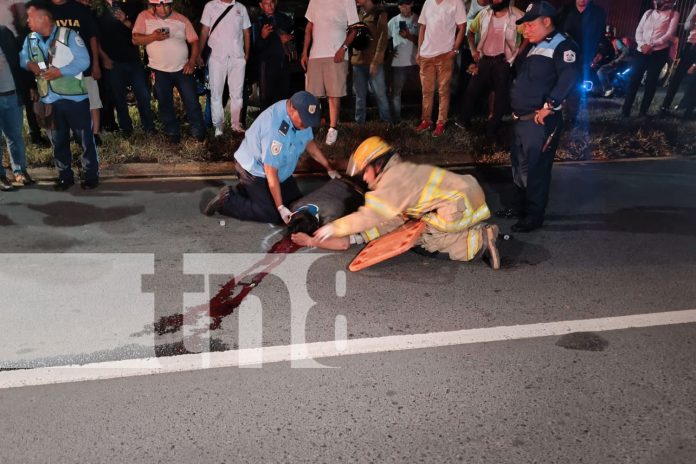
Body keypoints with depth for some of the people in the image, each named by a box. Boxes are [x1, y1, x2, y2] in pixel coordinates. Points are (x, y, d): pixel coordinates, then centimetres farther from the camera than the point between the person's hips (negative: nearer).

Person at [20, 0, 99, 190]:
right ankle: (65, 176, 23)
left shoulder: (68, 35, -8)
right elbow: (22, 58, 16)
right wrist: (29, 64, -7)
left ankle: (91, 175, 12)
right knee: (58, 140, 12)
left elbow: (84, 60, -14)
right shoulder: (30, 39, 9)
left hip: (74, 97, -5)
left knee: (85, 137, 1)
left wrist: (60, 71, -20)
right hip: (49, 99, 5)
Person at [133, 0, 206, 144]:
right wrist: (153, 37, -25)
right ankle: (172, 132, 22)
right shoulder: (144, 17, -1)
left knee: (192, 101, 1)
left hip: (183, 69, 0)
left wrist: (192, 62, -9)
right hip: (160, 71, 0)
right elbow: (135, 39, -7)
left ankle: (198, 131, 15)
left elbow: (194, 41, 3)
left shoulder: (181, 19, 1)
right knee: (165, 104, 8)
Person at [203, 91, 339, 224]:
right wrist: (280, 207, -29)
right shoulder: (276, 128, -37)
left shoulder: (300, 115, -13)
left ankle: (248, 190, 21)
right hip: (254, 170, -9)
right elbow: (270, 172, -32)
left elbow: (309, 142, 6)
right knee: (272, 214, -12)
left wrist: (329, 168, 10)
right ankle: (228, 200, 2)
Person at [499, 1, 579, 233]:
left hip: (541, 121, -9)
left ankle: (534, 216, 8)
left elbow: (568, 77, -24)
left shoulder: (562, 46, -11)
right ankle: (520, 206, 32)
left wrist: (548, 106, -26)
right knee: (519, 165, 17)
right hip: (522, 118, 9)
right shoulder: (532, 47, 18)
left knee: (534, 169, -4)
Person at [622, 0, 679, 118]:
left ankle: (643, 111, 2)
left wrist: (651, 45, -15)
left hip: (659, 52, -3)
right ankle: (625, 110, -4)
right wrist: (642, 45, -9)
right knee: (634, 79, -5)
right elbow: (639, 31, 9)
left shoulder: (673, 14, 4)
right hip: (642, 51, 3)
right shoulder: (648, 13, 16)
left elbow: (669, 34, -6)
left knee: (651, 82, -2)